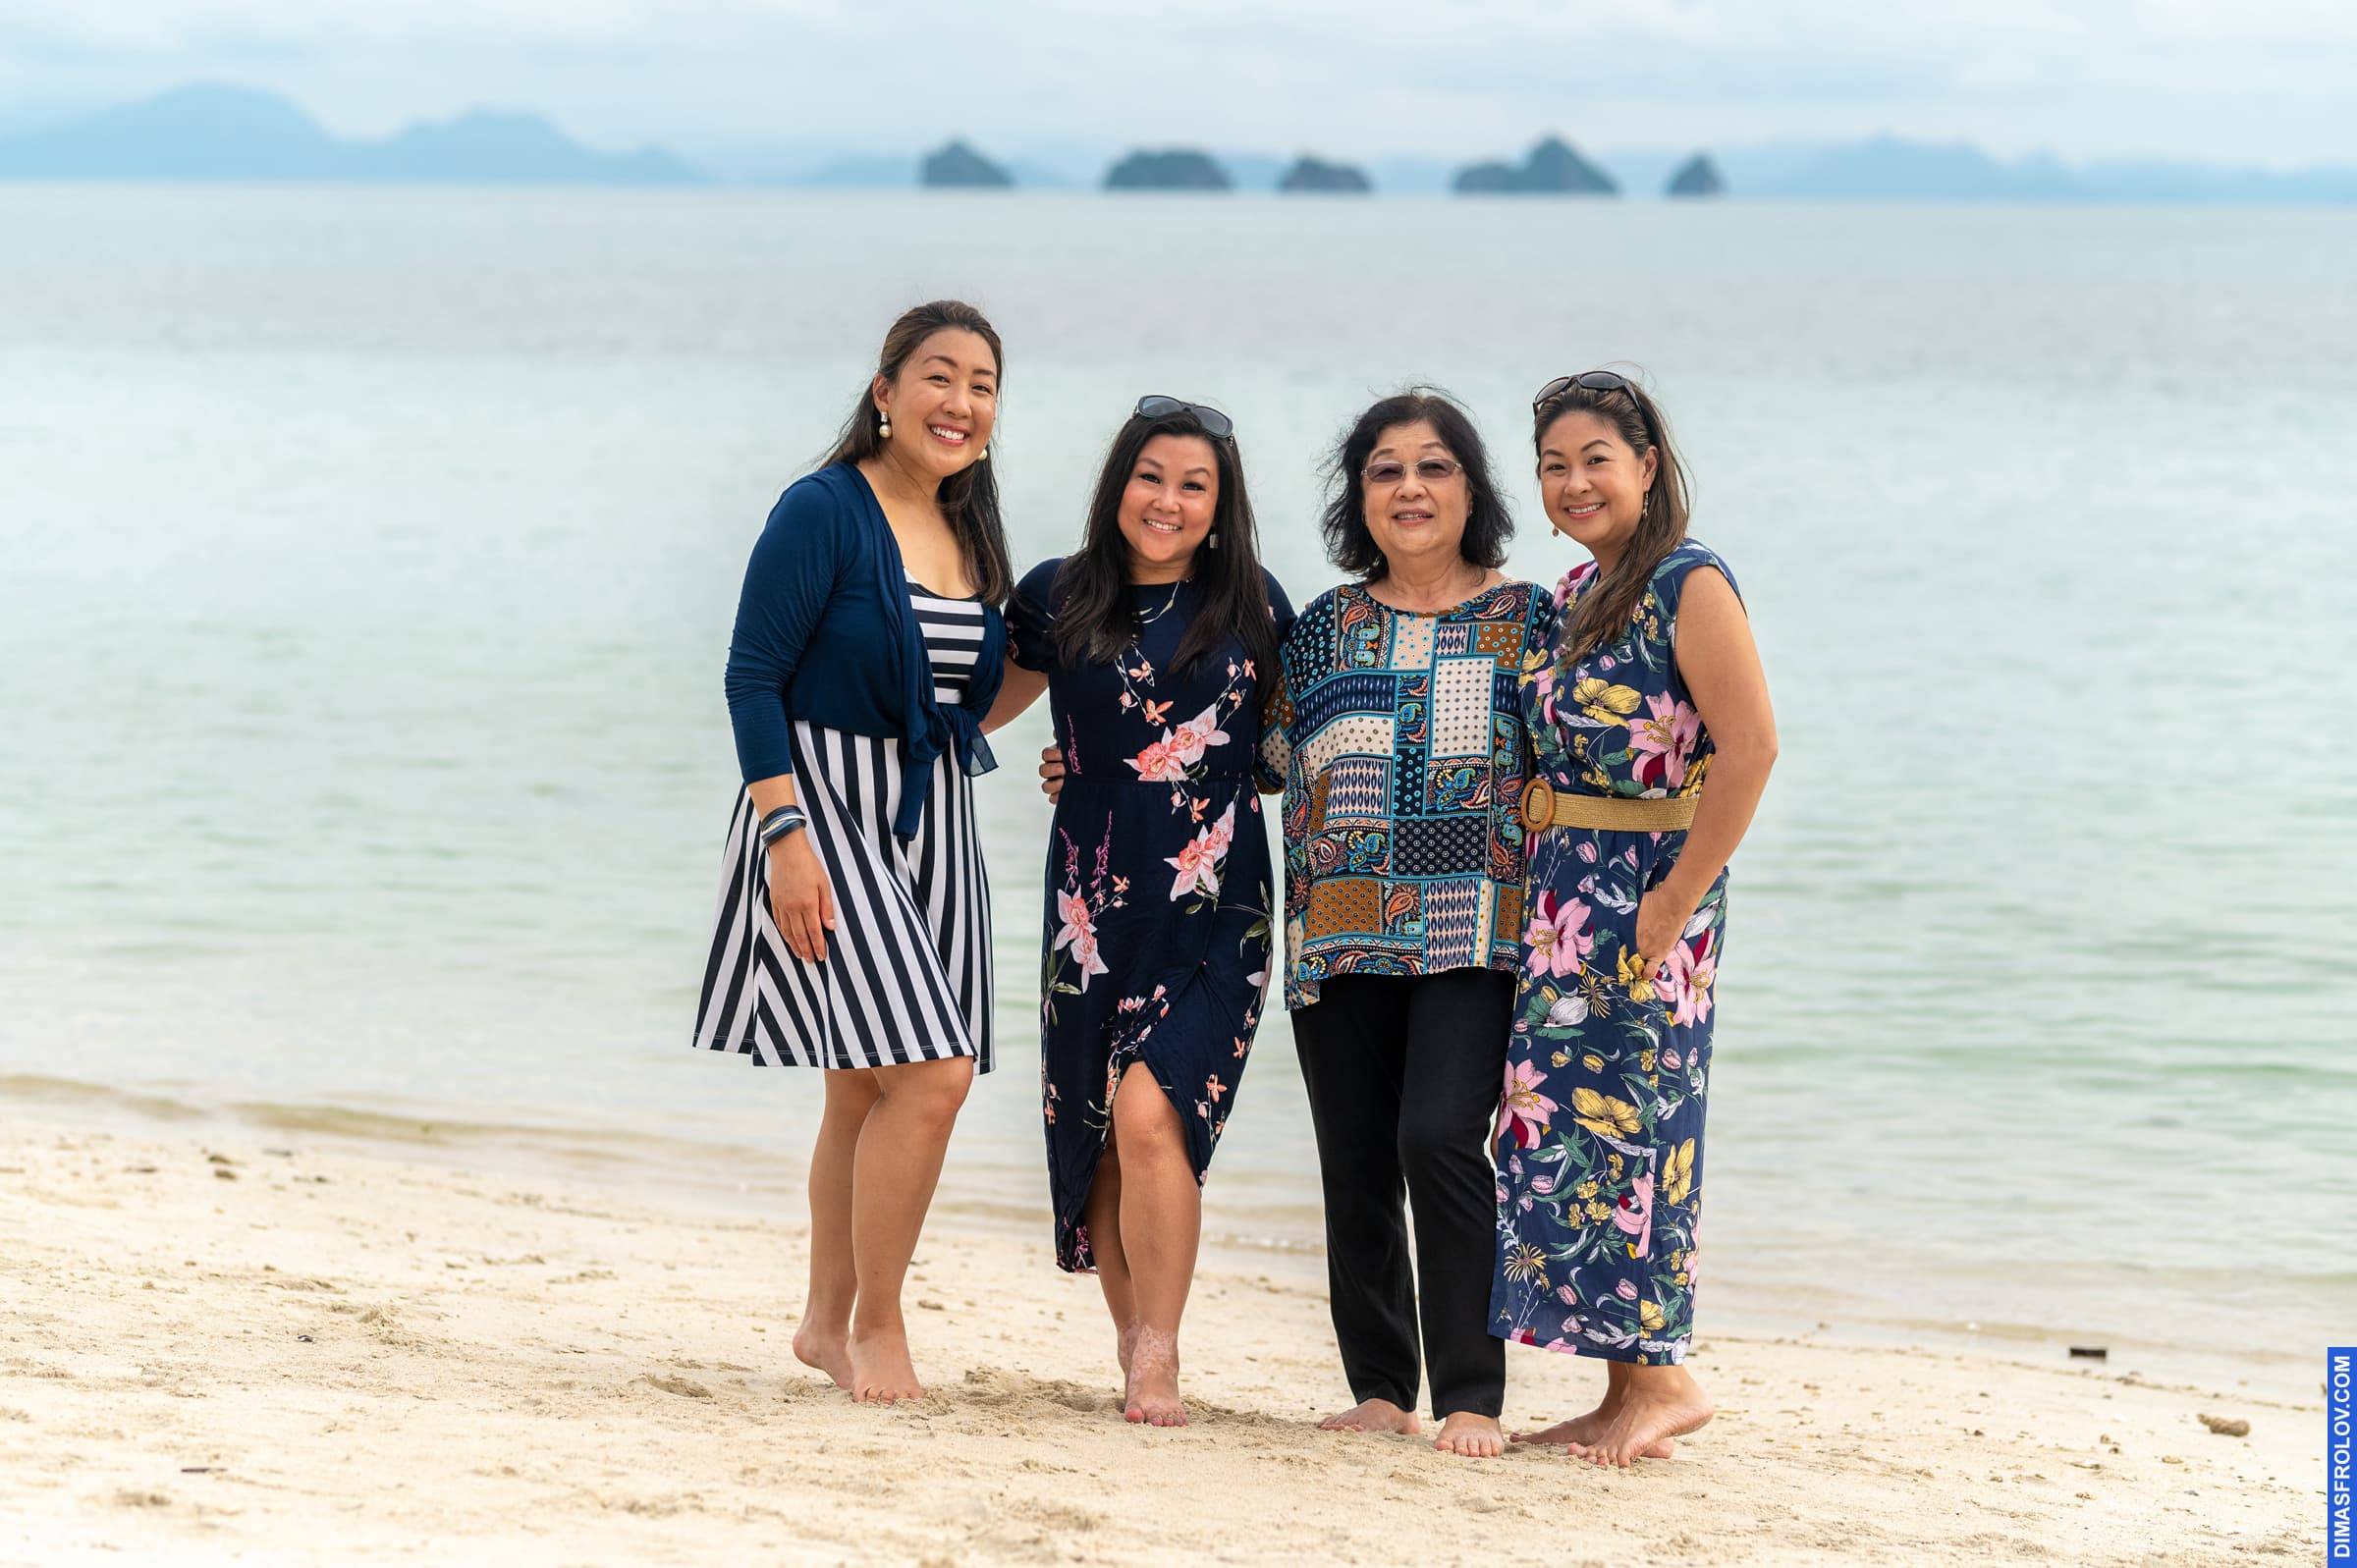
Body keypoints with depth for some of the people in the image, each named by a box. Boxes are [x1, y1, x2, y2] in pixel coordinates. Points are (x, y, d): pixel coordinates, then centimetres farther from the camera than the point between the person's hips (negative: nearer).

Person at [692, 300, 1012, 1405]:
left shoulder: (971, 538, 12)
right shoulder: (824, 512, -10)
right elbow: (752, 679, -14)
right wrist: (788, 836, -20)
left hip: (931, 828, 7)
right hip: (825, 815, -7)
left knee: (865, 1088, 12)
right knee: (931, 1072, -16)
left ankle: (827, 1322, 24)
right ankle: (876, 1325, -4)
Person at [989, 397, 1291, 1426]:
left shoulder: (1253, 608, 5)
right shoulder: (1058, 600, 6)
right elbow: (978, 706, 20)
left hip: (1213, 911, -2)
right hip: (1093, 906, 2)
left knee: (1152, 1111, -17)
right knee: (1096, 1133, 3)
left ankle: (1157, 1354, -10)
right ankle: (1135, 1342, 18)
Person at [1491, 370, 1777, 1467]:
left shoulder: (1689, 586, -12)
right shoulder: (1572, 597, 14)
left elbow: (1749, 748, -19)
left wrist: (1676, 902, -20)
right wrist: (1541, 886, 10)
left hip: (1646, 899, -8)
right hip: (1564, 900, 8)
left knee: (1622, 1120, -7)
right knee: (1556, 1126, 7)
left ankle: (1660, 1380, 2)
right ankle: (1626, 1392, 13)